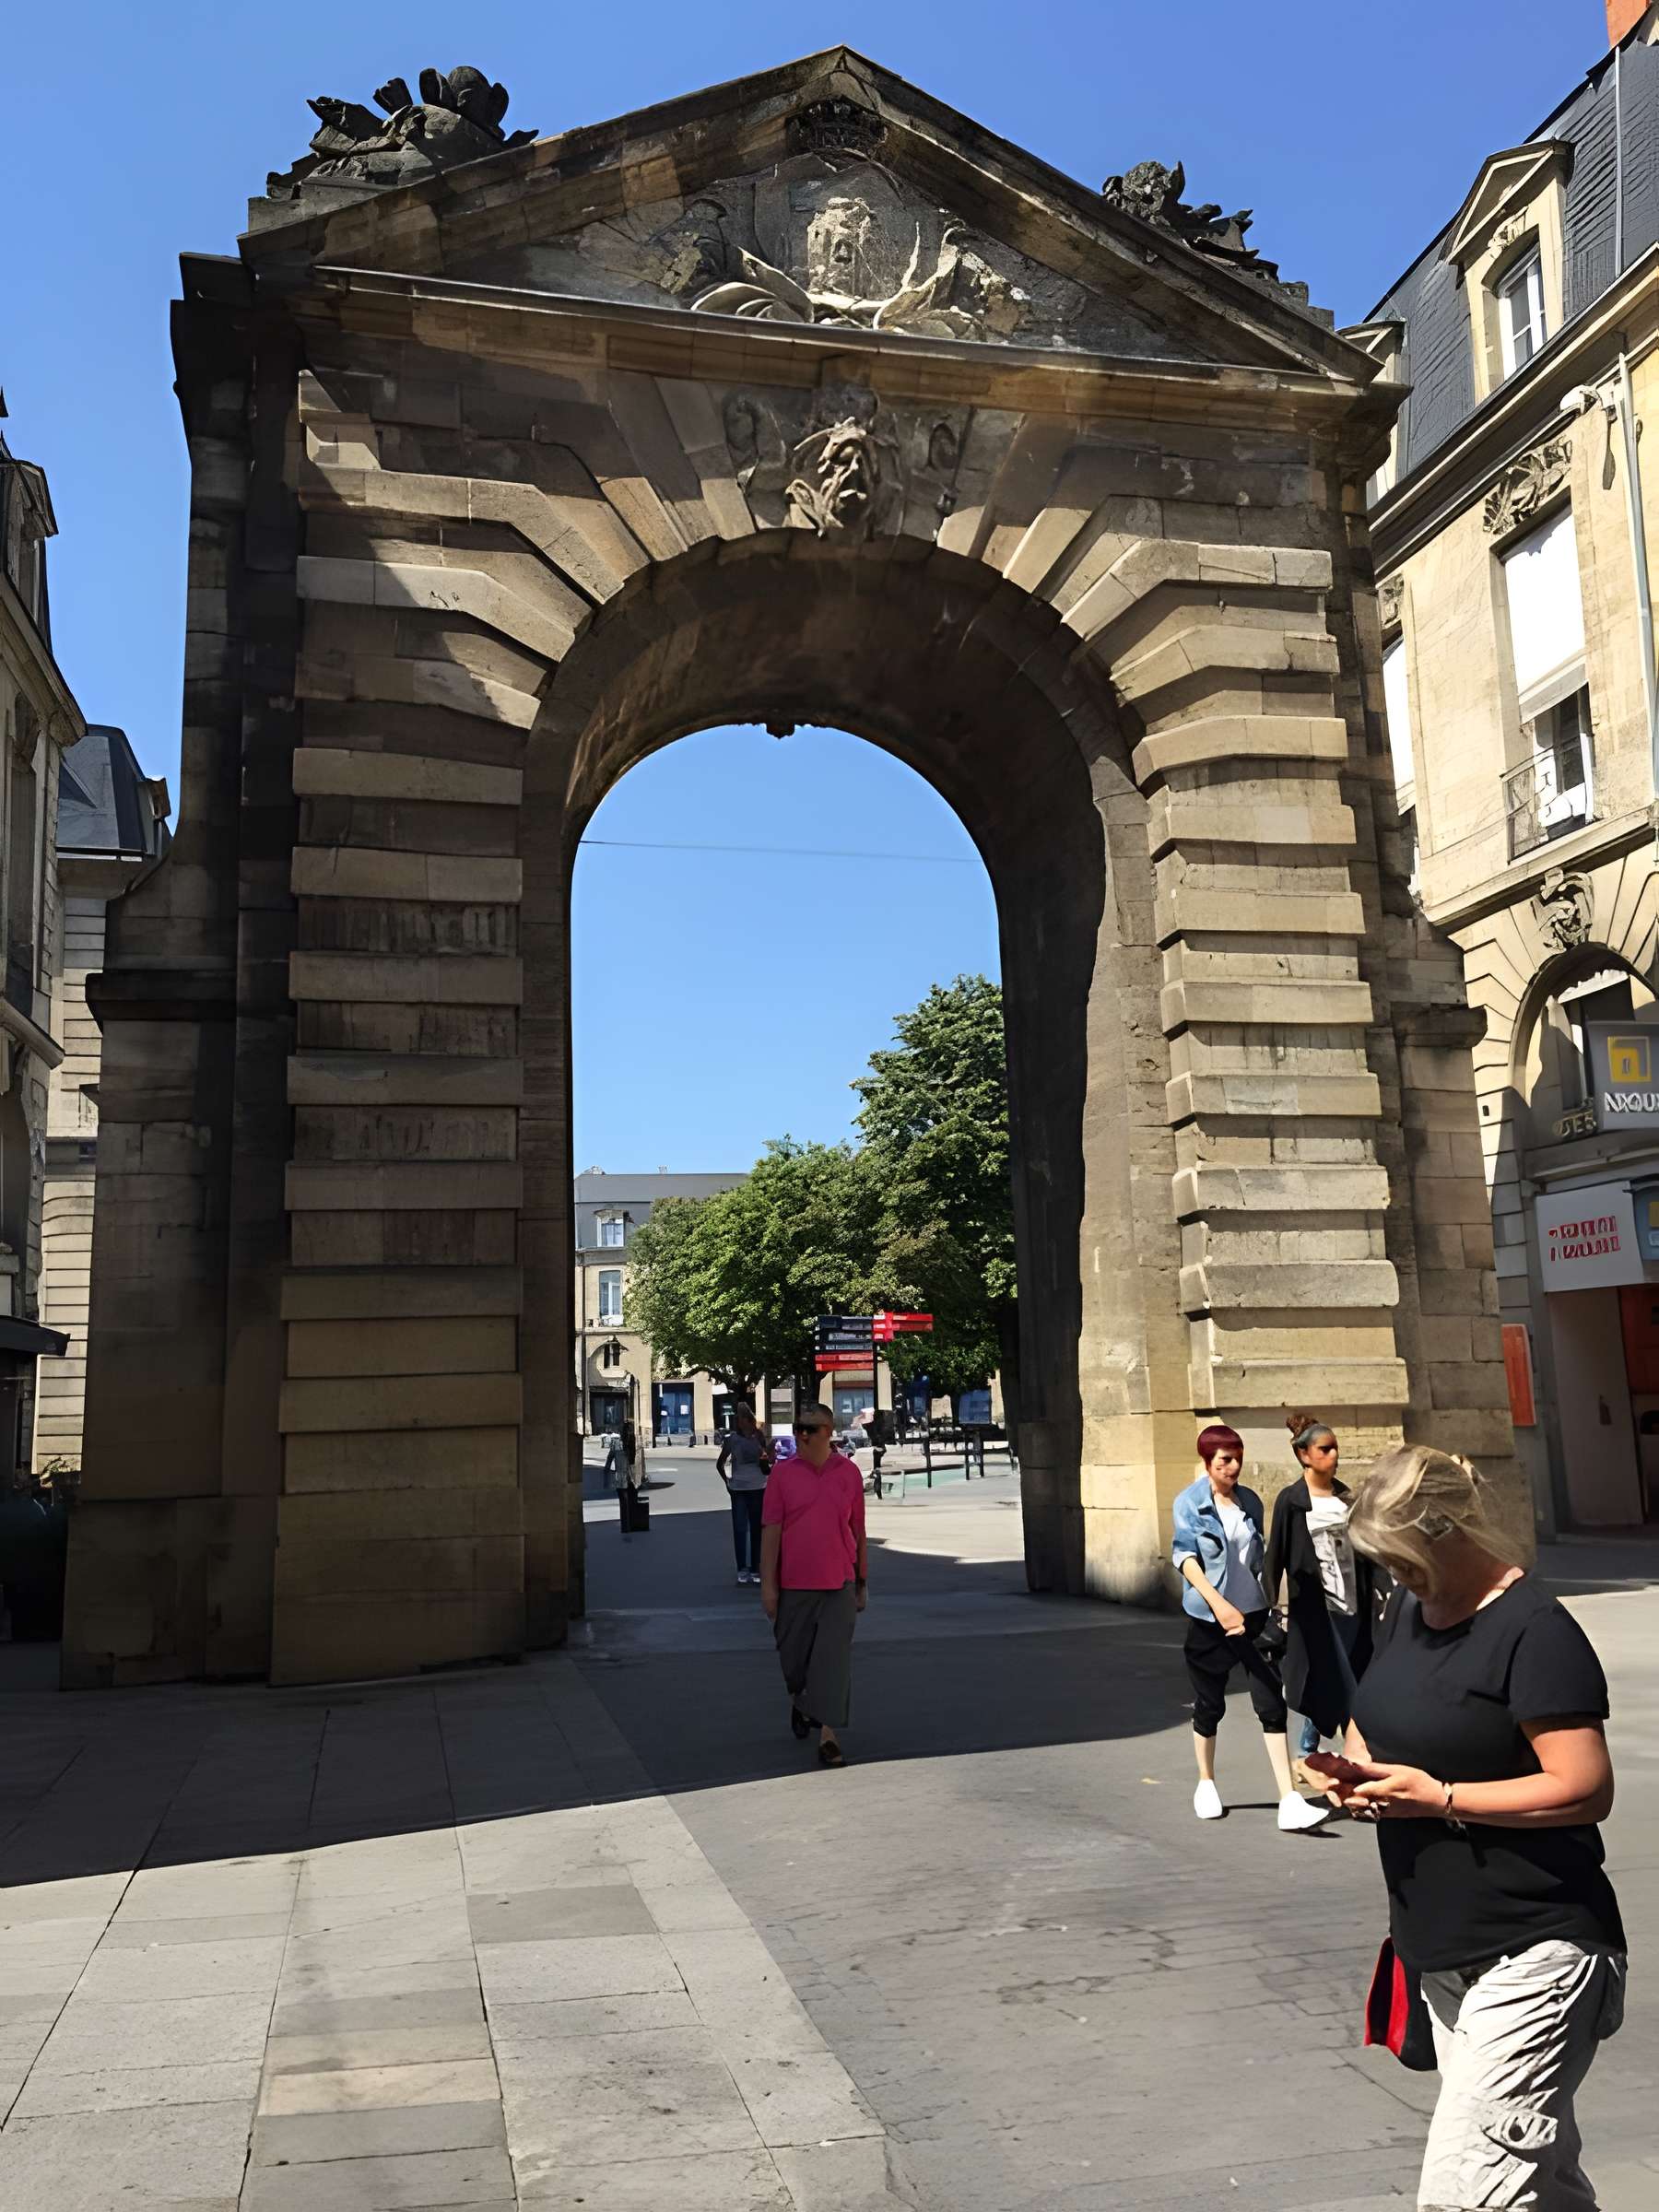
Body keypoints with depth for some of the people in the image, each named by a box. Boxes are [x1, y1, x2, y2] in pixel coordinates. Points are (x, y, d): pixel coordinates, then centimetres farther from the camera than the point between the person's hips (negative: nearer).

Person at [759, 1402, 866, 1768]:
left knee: (834, 1659, -6)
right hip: (793, 1583, 0)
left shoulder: (849, 1473, 1)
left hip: (838, 1585, 0)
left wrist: (862, 1581, 11)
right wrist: (767, 1584, -8)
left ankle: (829, 1738, -2)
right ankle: (801, 1703, 44)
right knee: (793, 1656, 13)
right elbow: (770, 1530, -4)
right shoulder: (782, 1473, -2)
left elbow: (857, 1530, 8)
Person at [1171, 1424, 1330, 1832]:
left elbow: (1260, 1557, 15)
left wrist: (1269, 1604, 15)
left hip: (1254, 1615, 3)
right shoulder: (1190, 1503, -7)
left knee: (1272, 1704, -5)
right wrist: (1218, 1603, -25)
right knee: (1209, 1706, 10)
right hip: (1208, 1618, -3)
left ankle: (1289, 1802, -4)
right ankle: (1206, 1785, 31)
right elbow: (1185, 1557, -14)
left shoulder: (1250, 1501, 6)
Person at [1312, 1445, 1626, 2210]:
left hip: (1530, 1957, -9)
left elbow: (1586, 1789, -22)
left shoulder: (1534, 1632, -19)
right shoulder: (1407, 1609, 7)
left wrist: (1438, 1798, -24)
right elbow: (1385, 1718, 20)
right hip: (1447, 1949, 9)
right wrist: (1358, 1765, -1)